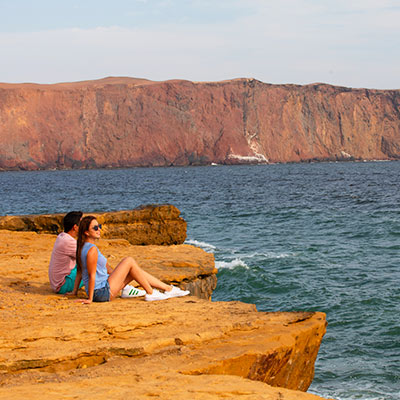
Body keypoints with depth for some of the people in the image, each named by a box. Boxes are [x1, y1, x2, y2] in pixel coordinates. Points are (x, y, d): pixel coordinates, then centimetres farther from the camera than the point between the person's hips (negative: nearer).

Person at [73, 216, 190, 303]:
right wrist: (90, 298, -20)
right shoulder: (92, 249, -20)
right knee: (129, 261, -8)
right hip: (103, 293, -10)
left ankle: (169, 289, 17)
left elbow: (79, 272, 15)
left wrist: (74, 292, 18)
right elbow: (92, 275, -21)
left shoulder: (83, 247, 11)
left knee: (133, 271, 14)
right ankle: (151, 293, 2)